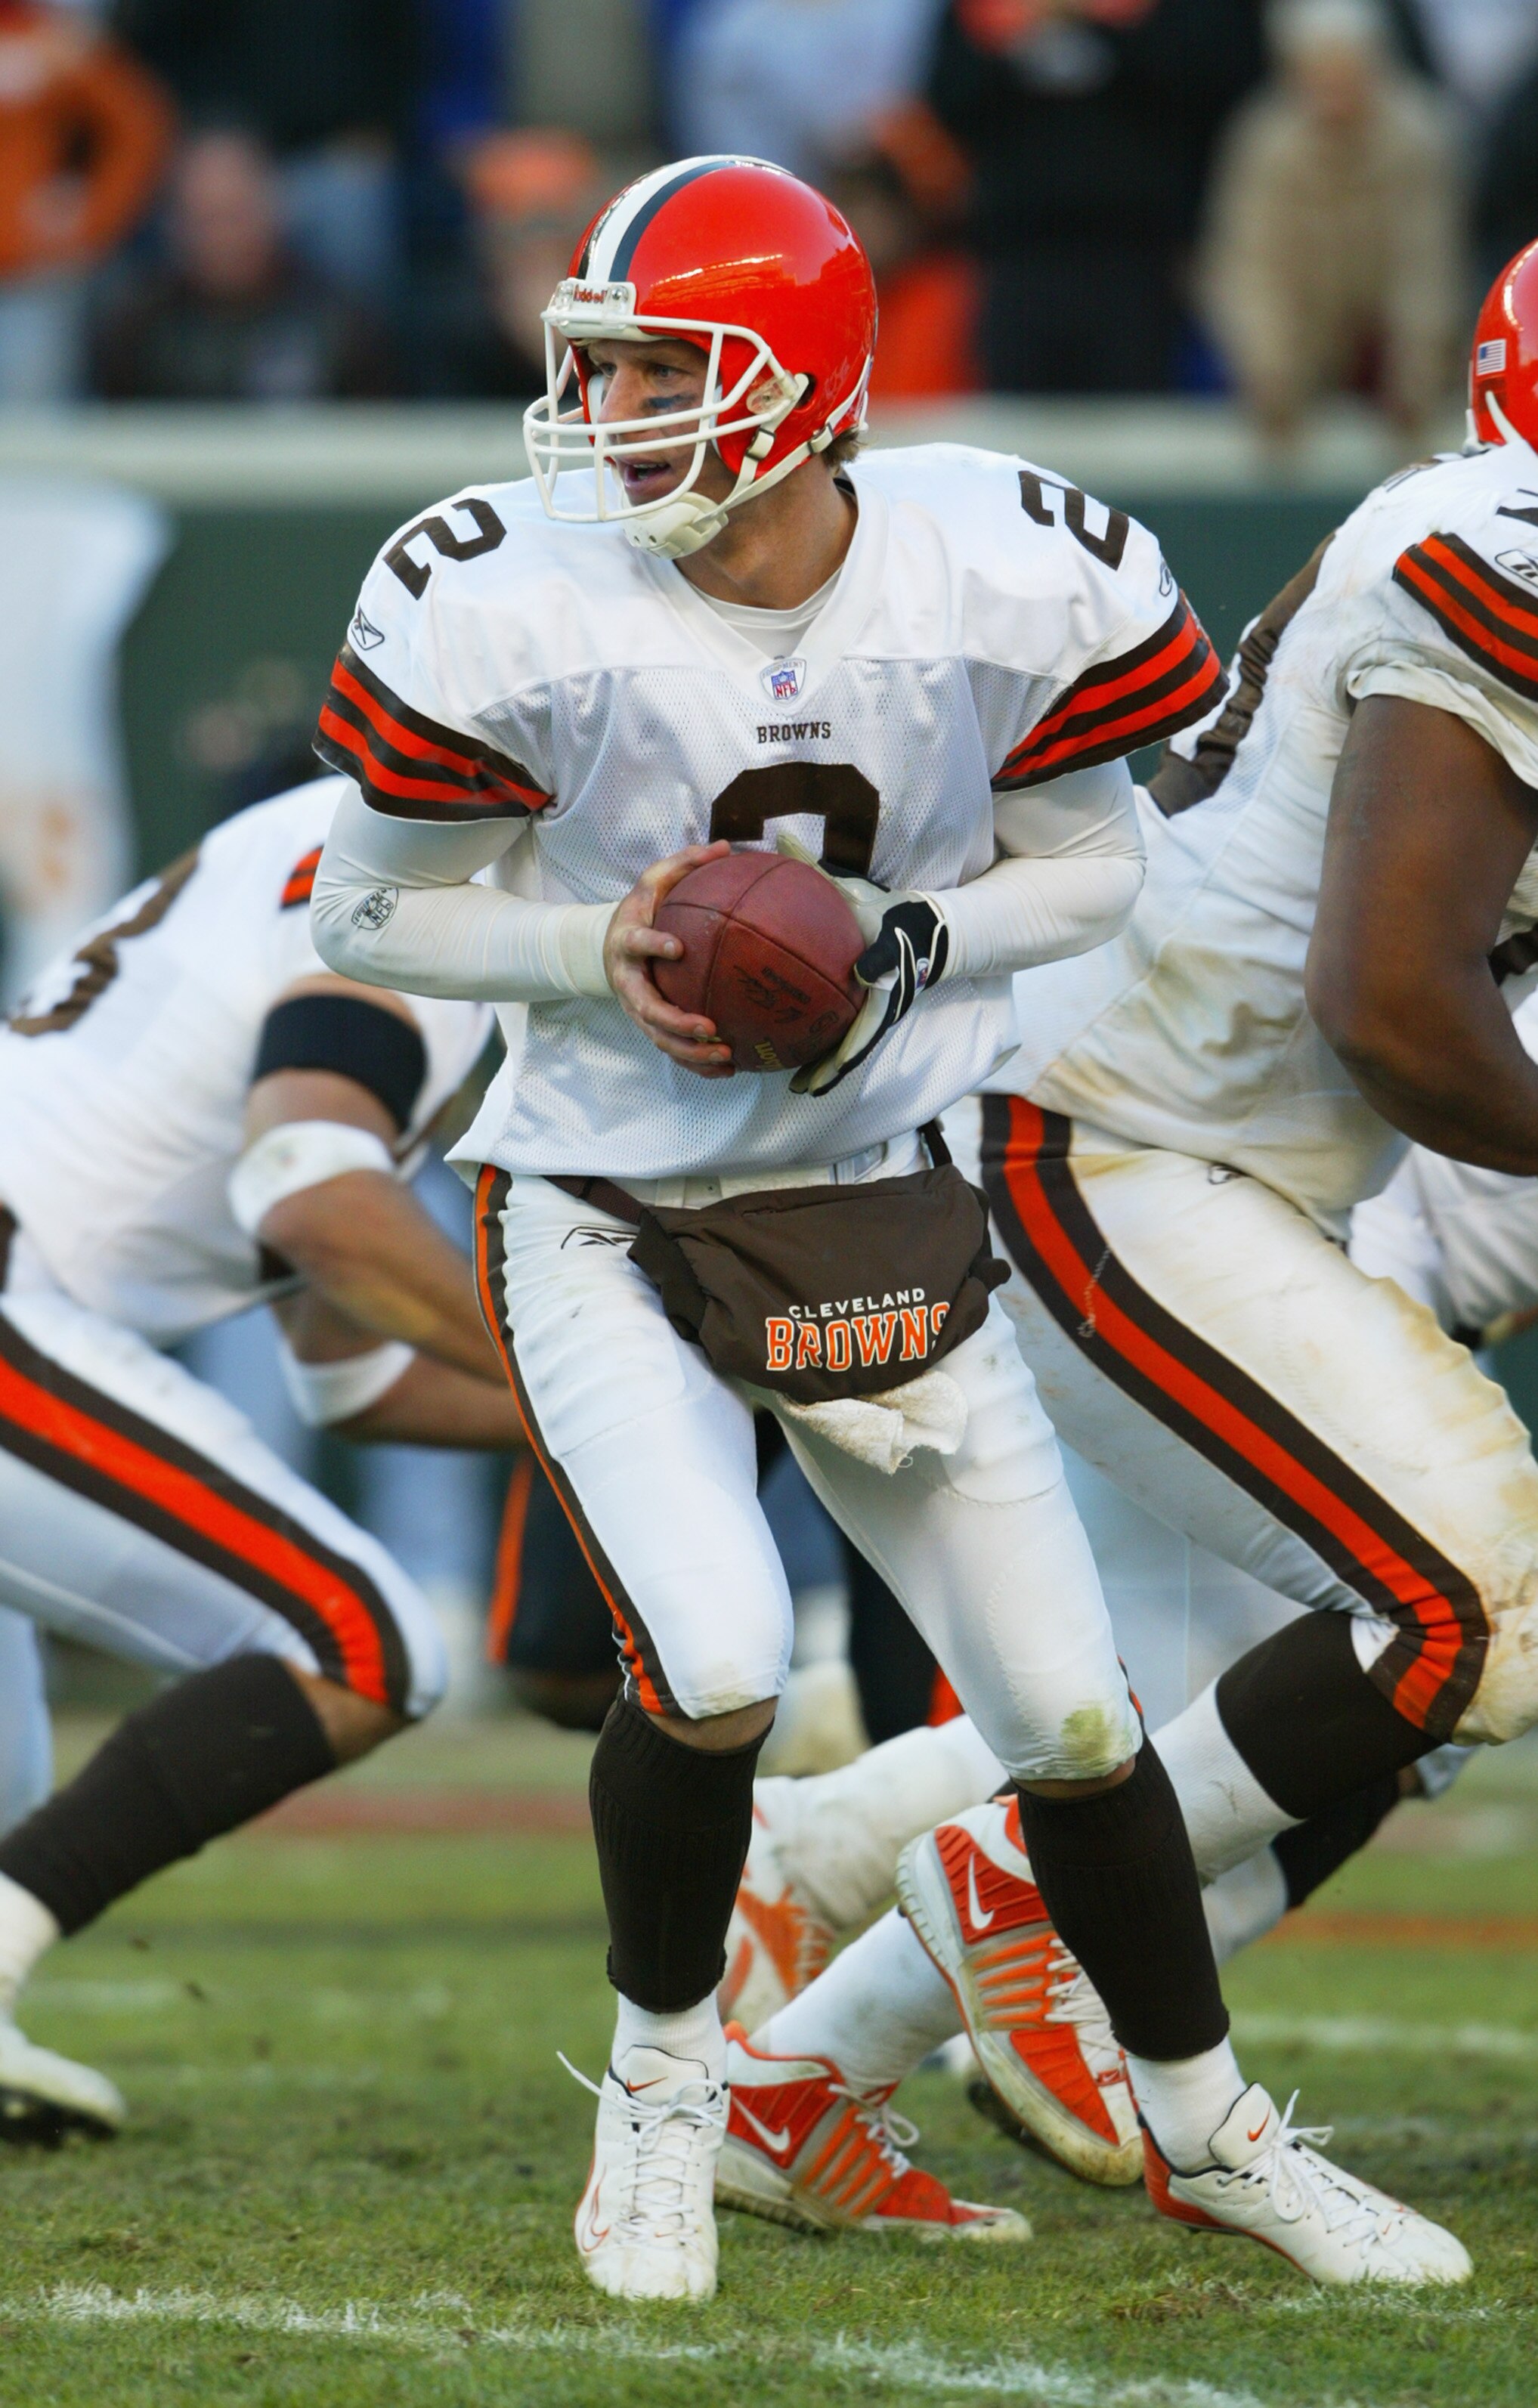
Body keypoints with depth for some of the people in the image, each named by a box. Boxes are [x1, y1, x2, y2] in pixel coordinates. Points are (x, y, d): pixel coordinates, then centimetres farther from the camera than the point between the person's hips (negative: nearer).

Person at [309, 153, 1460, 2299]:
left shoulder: (1005, 586, -13)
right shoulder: (521, 616, -19)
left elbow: (1089, 864, 3)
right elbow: (368, 909, -6)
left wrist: (922, 941, -17)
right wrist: (599, 950, -23)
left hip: (872, 1211, 3)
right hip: (604, 1218, -3)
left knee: (1069, 1712, 5)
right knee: (714, 1663, -24)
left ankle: (1212, 2130, 28)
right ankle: (665, 2082, 4)